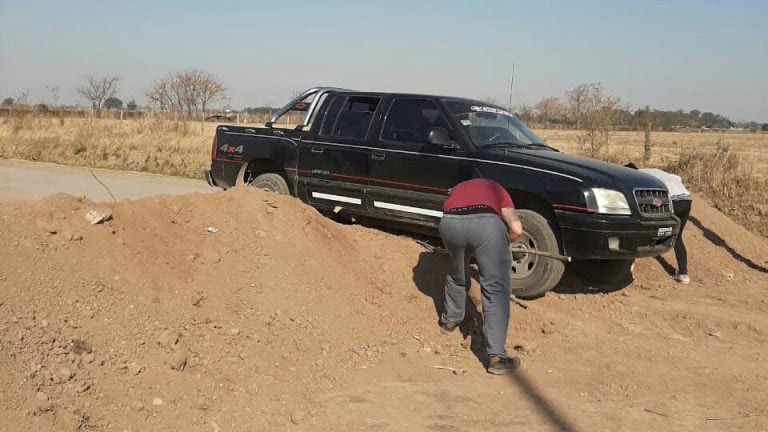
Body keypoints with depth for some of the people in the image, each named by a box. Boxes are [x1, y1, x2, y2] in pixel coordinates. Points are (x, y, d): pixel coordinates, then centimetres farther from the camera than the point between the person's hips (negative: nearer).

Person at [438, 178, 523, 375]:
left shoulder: (458, 188, 43)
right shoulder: (496, 189, 36)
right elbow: (516, 229, 20)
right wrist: (500, 245, 40)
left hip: (450, 222, 3)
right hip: (486, 222, -3)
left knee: (456, 275, 32)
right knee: (495, 288, 3)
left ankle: (450, 321, 50)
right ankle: (496, 357, -2)